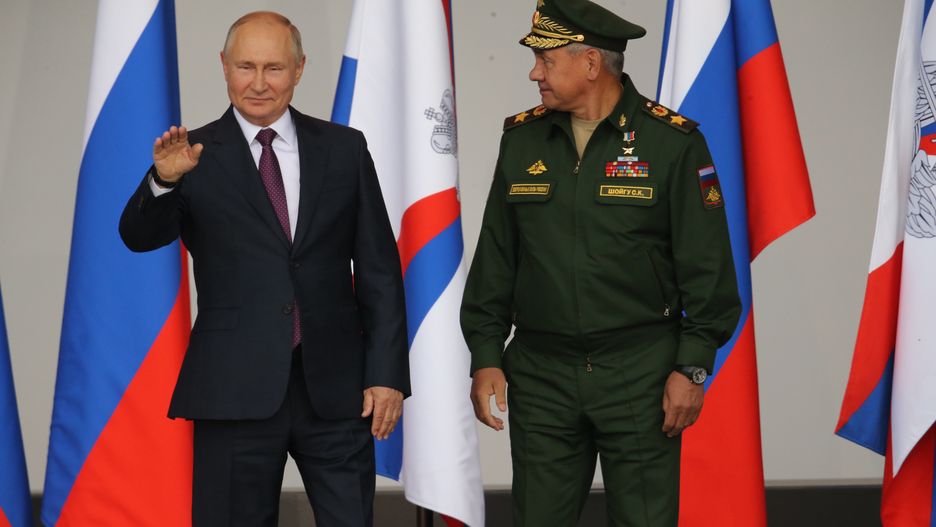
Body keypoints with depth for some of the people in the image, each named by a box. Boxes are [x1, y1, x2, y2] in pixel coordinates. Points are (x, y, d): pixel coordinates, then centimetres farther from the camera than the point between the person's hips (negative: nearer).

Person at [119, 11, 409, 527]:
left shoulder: (343, 149, 6)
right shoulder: (194, 155, 1)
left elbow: (378, 268, 6)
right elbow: (140, 236, -13)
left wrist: (387, 373, 0)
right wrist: (164, 180, -34)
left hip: (335, 386, 1)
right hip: (236, 389, -1)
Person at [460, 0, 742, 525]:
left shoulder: (673, 142, -5)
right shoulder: (522, 139, 7)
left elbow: (707, 268, -5)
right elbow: (494, 260, 10)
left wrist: (692, 368, -8)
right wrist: (486, 358, 5)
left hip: (641, 372, -3)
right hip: (540, 373, 3)